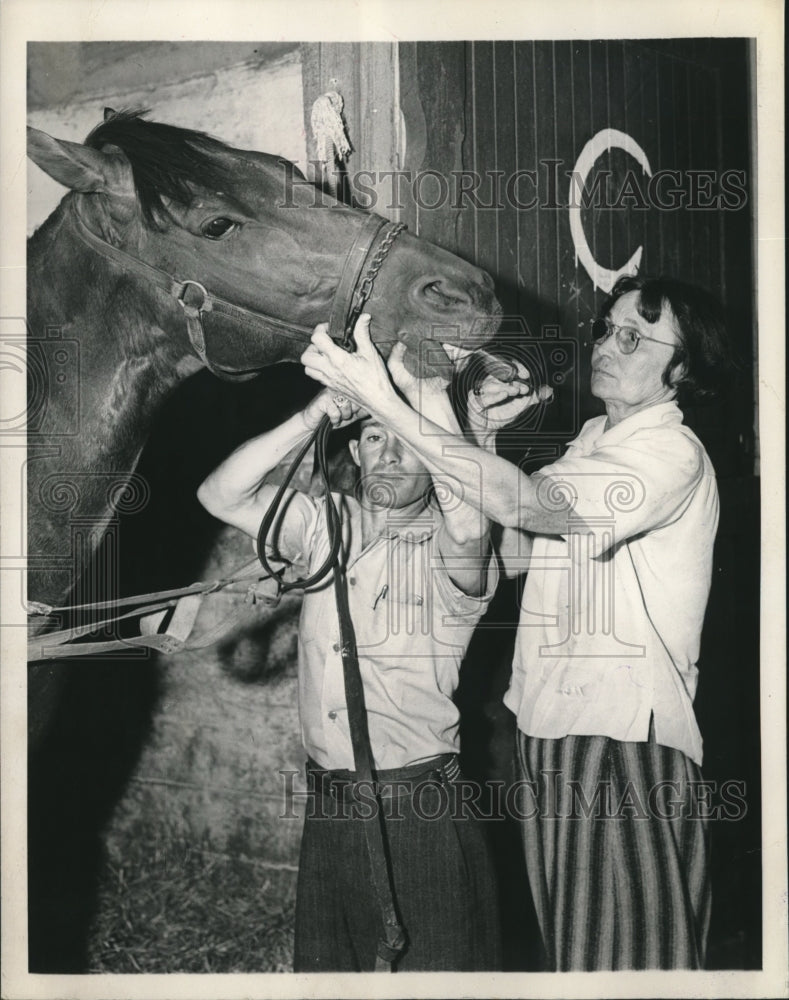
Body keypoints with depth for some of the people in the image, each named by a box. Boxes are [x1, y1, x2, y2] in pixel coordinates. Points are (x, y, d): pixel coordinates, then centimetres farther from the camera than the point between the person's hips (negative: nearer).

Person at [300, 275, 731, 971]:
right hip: (550, 728, 8)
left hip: (624, 738, -8)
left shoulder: (672, 454, -12)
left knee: (629, 953, 0)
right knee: (569, 944, 16)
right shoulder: (592, 439, 16)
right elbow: (516, 549, 13)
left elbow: (523, 502, -26)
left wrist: (384, 402, -29)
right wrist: (485, 440, 4)